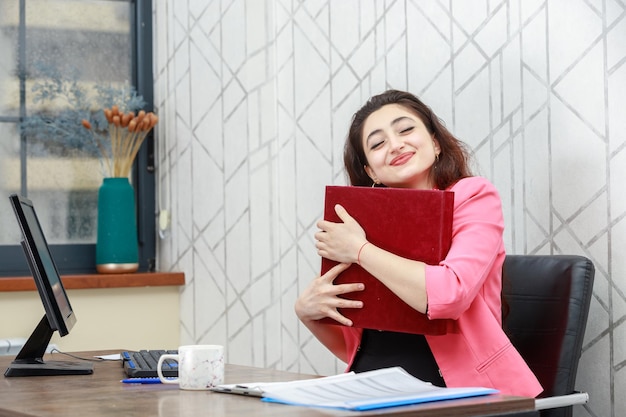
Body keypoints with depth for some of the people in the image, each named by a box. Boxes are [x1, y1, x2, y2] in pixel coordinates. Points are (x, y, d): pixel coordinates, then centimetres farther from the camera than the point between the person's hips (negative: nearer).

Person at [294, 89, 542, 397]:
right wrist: (308, 313, -3)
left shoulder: (472, 196, -1)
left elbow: (449, 294, -20)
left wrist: (358, 250, -11)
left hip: (456, 391, -4)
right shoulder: (365, 220, 10)